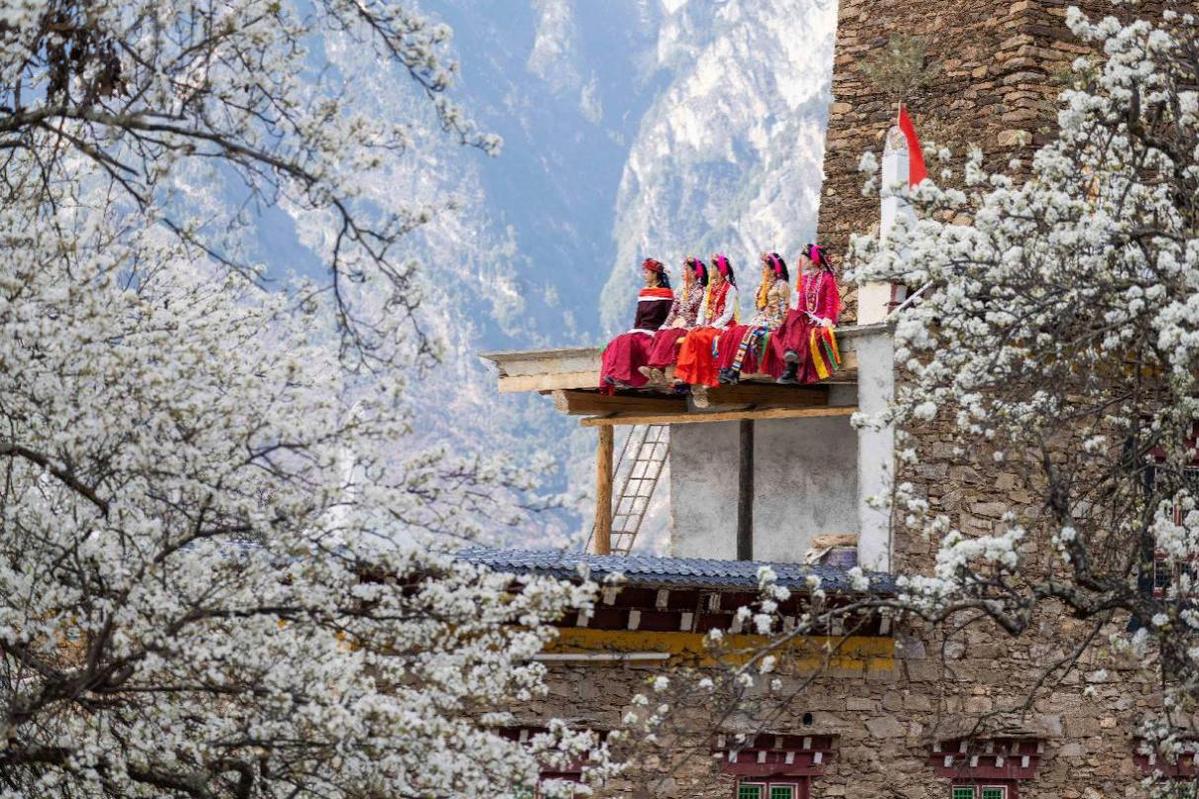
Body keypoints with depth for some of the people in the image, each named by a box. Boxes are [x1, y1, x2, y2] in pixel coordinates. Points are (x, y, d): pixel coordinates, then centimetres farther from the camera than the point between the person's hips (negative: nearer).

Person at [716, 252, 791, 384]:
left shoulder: (782, 285, 0)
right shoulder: (763, 286, 24)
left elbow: (784, 310, -6)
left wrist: (774, 325, -14)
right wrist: (754, 322, 8)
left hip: (773, 323, -7)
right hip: (758, 322, 7)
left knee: (748, 334, -33)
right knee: (731, 332, -18)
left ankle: (735, 371, -38)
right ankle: (726, 369, -30)